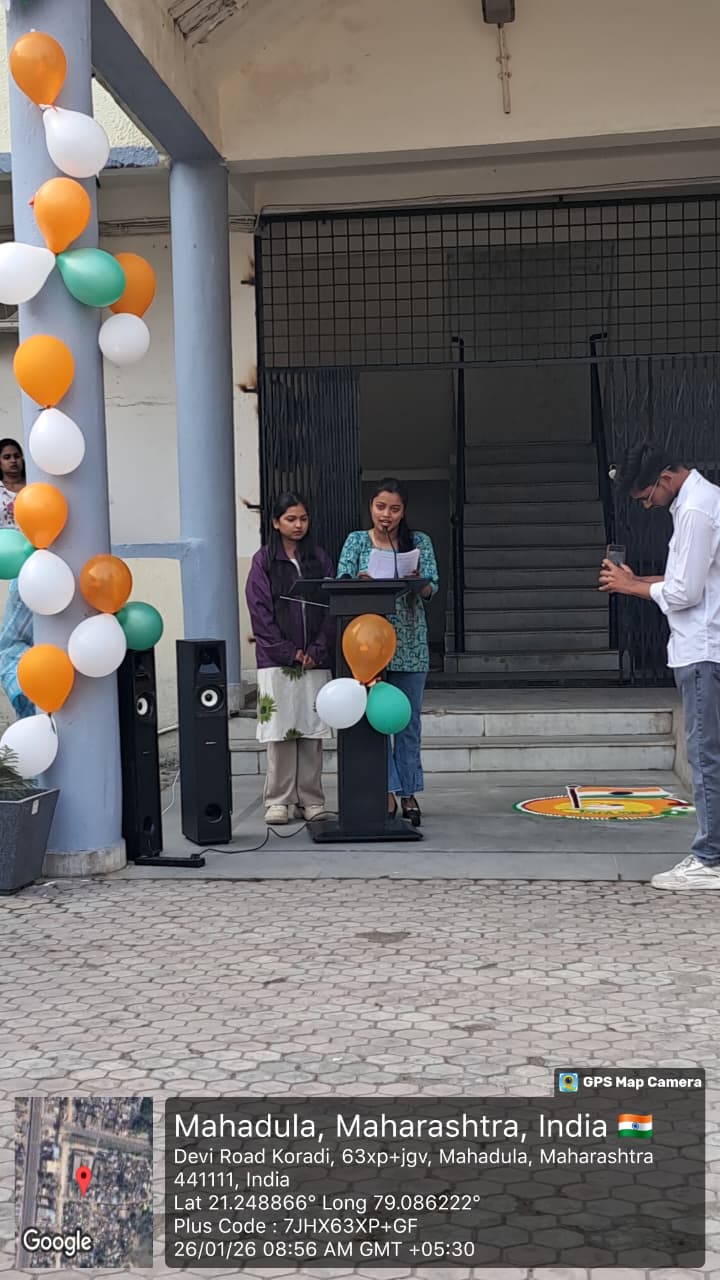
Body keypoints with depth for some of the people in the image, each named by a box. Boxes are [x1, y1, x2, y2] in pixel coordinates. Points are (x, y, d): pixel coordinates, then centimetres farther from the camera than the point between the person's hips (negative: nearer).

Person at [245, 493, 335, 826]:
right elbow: (261, 612, -3)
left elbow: (331, 608, 6)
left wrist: (317, 651, -6)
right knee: (280, 731, -2)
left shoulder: (319, 558, 11)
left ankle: (311, 800, 10)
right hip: (276, 660, -2)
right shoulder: (264, 560, 4)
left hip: (315, 660, 2)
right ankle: (279, 801, 6)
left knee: (312, 732, 3)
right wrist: (289, 652, -10)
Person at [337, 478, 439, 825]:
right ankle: (387, 791, 4)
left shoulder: (419, 542, 7)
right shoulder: (356, 541, 6)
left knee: (409, 718, 5)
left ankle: (408, 791, 14)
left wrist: (418, 583, -23)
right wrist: (362, 582, -25)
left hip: (410, 643, 1)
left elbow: (432, 587, 0)